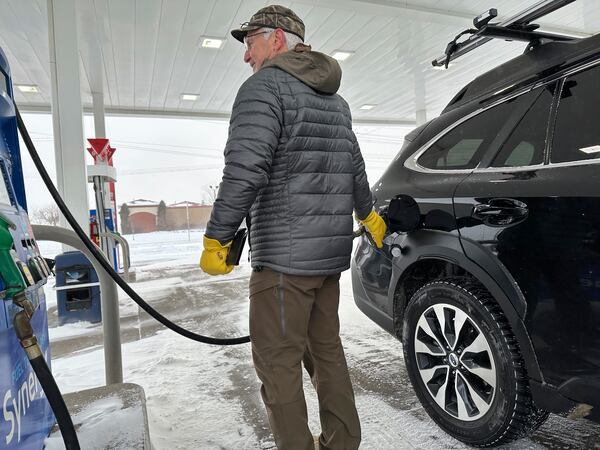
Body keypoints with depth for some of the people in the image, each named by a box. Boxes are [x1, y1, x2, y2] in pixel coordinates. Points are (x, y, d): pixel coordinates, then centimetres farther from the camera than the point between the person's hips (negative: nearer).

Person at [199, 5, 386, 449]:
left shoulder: (265, 86, -7)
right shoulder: (335, 100, 18)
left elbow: (244, 172, -20)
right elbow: (355, 168, 25)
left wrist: (215, 239, -12)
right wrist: (369, 216, 37)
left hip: (285, 255, -9)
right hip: (331, 250, 9)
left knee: (278, 362, 2)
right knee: (326, 351, 18)